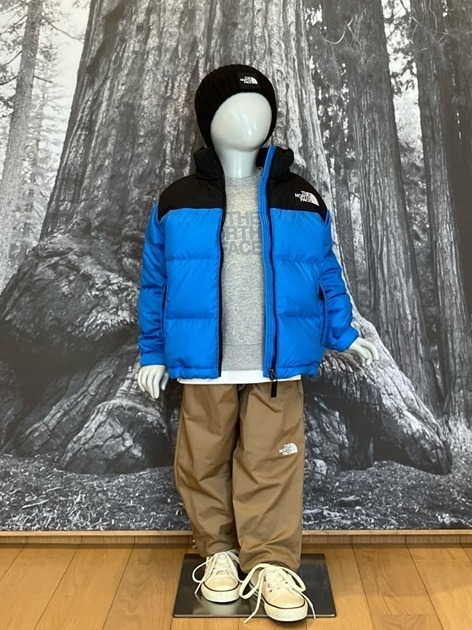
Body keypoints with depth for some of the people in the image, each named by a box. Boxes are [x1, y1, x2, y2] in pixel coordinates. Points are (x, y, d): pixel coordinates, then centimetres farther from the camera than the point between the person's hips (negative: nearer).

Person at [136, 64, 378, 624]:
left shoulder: (303, 200, 7)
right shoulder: (176, 202, 5)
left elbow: (325, 275, 14)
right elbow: (155, 283, 8)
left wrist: (343, 335, 15)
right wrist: (153, 352, 8)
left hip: (278, 365, 0)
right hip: (203, 364, 1)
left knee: (272, 463, 3)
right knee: (204, 460, 10)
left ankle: (273, 563, 19)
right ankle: (218, 552, 29)